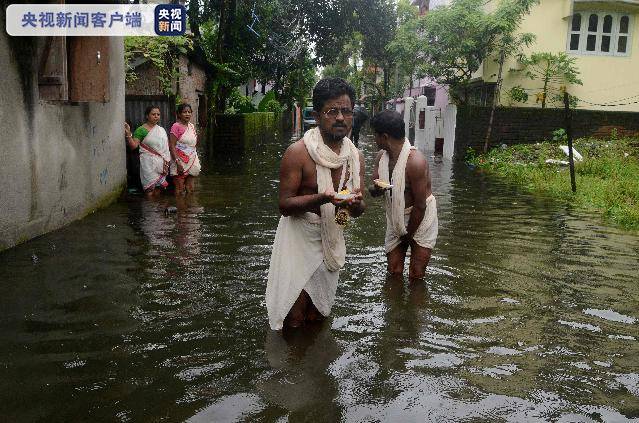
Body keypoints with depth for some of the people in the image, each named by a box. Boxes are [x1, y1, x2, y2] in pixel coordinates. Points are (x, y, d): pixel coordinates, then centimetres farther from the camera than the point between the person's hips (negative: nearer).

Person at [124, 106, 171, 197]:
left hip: (161, 164, 5)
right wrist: (128, 134, -24)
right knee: (150, 189, -6)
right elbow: (133, 146, -10)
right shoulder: (141, 130, -4)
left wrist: (166, 161, 7)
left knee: (158, 187, 8)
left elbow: (166, 146, 16)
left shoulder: (162, 130, 13)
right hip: (149, 164, -5)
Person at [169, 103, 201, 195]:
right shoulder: (176, 126, -9)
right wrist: (178, 162, -23)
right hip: (181, 161, -7)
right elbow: (172, 146, -15)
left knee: (190, 189, 10)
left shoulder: (192, 126, 12)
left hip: (192, 161, 7)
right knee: (180, 189, -5)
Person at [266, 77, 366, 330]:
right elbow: (284, 204, -18)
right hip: (299, 236, -5)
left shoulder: (355, 156, 1)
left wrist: (355, 204, -20)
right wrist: (322, 198, -33)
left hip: (332, 238, 6)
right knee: (295, 317, -1)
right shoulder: (298, 153, -17)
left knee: (319, 314, 20)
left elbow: (358, 210, 5)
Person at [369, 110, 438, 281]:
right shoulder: (381, 156, -4)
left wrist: (408, 234, -11)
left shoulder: (415, 161, -28)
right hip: (395, 220, 6)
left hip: (420, 219, -6)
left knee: (416, 275, 0)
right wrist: (376, 189, -21)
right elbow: (374, 189, 4)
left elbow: (420, 206, -23)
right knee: (394, 271, 8)